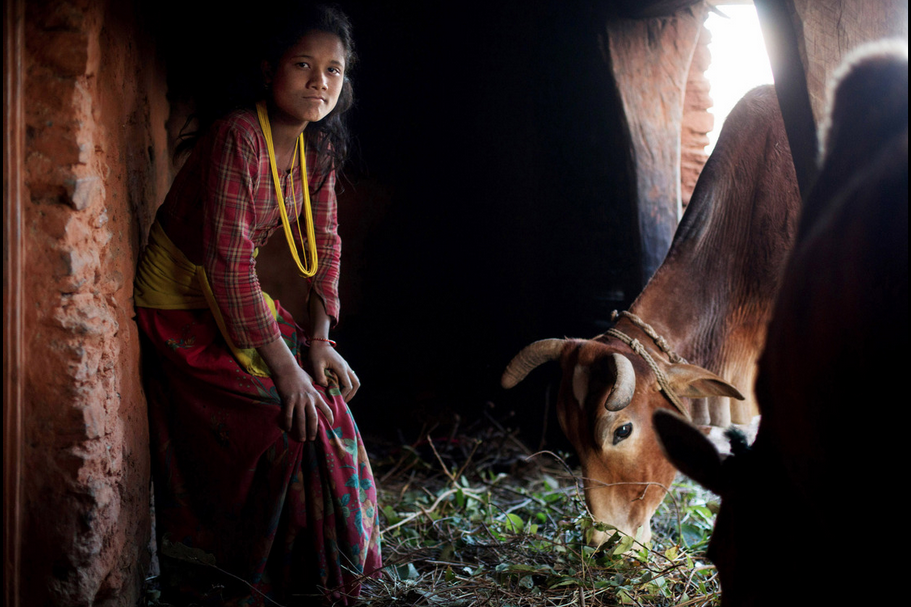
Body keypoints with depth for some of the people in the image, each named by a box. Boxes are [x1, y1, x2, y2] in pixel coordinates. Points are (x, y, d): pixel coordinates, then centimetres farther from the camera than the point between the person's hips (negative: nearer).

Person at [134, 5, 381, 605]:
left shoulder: (319, 146, -2)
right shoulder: (239, 138, -27)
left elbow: (324, 243, 4)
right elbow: (228, 263, -30)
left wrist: (318, 341, -5)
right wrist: (284, 366, -27)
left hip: (238, 300, 8)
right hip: (182, 311, -7)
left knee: (323, 400, -1)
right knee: (289, 417, -15)